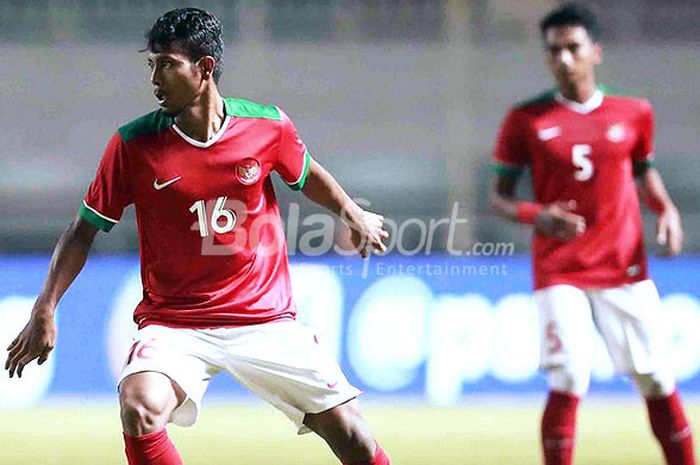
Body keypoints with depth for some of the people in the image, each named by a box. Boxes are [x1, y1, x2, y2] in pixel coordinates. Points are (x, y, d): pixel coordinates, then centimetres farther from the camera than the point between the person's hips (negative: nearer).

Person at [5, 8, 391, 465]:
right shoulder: (133, 144, -9)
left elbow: (307, 173, 18)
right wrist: (45, 310, -7)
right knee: (140, 408, -31)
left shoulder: (268, 126, -5)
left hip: (265, 319, 1)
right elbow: (85, 229, -1)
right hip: (174, 322, -1)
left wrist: (355, 215, 29)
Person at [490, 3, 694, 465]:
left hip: (625, 267, 2)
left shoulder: (633, 113, 6)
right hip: (560, 274, -2)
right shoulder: (527, 120, -1)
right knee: (568, 383, -12)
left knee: (658, 382, 2)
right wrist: (536, 215, -18)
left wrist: (667, 209, 3)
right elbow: (499, 195, 3)